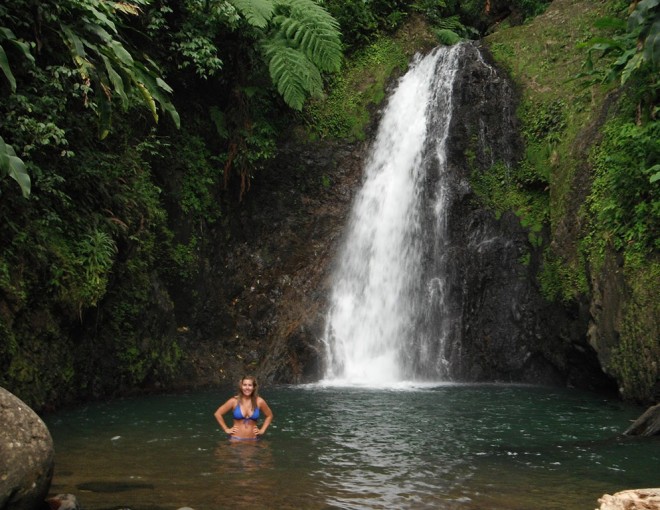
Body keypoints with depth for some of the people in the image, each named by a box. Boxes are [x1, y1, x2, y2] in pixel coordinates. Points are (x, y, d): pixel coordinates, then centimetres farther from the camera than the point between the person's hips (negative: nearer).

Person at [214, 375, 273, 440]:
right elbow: (217, 414, 3)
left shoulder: (259, 402, -2)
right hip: (236, 439, -1)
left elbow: (269, 415, 14)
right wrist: (226, 429, 2)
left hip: (252, 440, 1)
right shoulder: (234, 401, -5)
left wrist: (262, 430, 6)